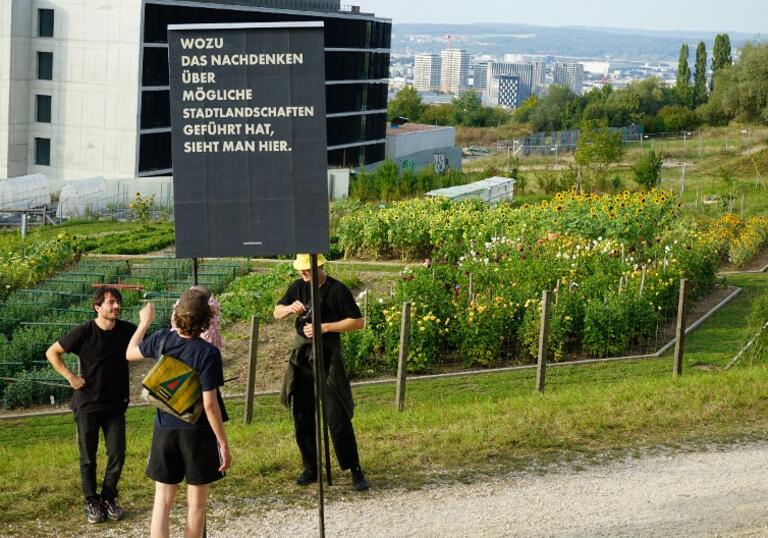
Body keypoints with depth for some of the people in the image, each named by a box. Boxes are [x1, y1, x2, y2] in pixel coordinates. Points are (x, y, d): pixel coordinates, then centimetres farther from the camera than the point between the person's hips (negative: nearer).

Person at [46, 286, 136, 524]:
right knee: (88, 458, 7)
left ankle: (108, 498, 22)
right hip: (87, 404, -2)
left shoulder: (126, 330, -6)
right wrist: (70, 377, -12)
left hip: (116, 404, 2)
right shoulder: (84, 332, -15)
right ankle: (92, 503, 21)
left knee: (117, 455, 2)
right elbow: (52, 352, -5)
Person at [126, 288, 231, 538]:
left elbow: (130, 353, 16)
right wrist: (223, 444, -12)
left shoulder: (162, 340, -5)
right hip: (198, 433, -4)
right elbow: (209, 404, -19)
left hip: (165, 430, 4)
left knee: (162, 501, 8)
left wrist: (144, 323, 30)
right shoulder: (208, 353, -18)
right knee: (196, 504, 10)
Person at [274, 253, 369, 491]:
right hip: (301, 359, 5)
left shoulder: (337, 290, -9)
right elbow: (276, 313, 15)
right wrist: (290, 308, -9)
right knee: (302, 419, 9)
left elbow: (357, 321, -9)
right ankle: (310, 469, 21)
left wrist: (324, 327, -17)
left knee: (338, 419, -8)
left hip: (328, 360, -5)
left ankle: (355, 471, 0)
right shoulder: (297, 288, 6)